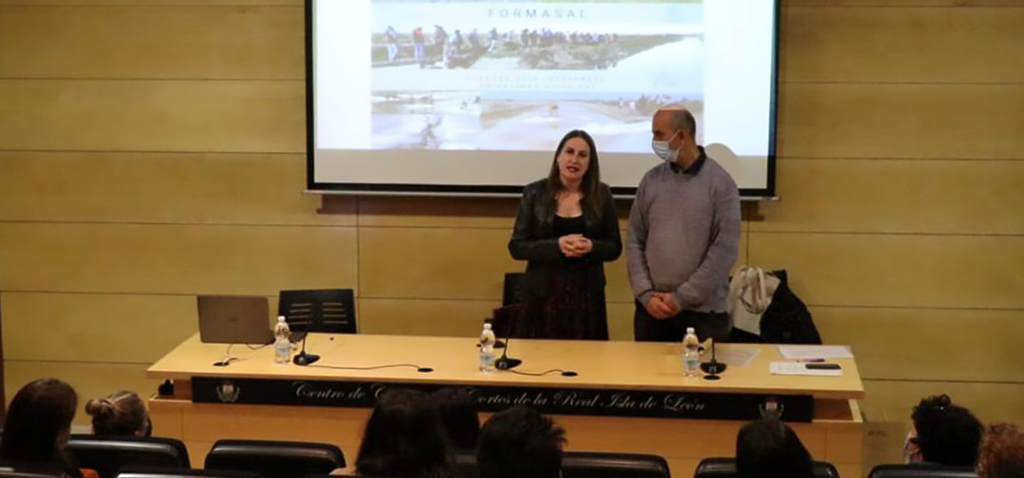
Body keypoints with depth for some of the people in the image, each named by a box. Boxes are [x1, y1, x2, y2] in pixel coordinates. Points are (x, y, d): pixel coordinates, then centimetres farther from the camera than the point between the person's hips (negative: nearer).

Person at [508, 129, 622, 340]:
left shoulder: (602, 195, 3)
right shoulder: (535, 193, 0)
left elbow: (614, 248, 7)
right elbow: (517, 247, -2)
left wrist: (591, 247, -16)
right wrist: (557, 245, -17)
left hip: (587, 295, 1)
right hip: (543, 295, -1)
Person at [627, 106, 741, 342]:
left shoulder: (720, 183, -5)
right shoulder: (651, 180, 7)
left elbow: (724, 250, -10)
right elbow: (634, 242, 7)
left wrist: (682, 298, -13)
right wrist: (646, 295, -6)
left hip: (703, 311, -3)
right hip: (651, 308, 3)